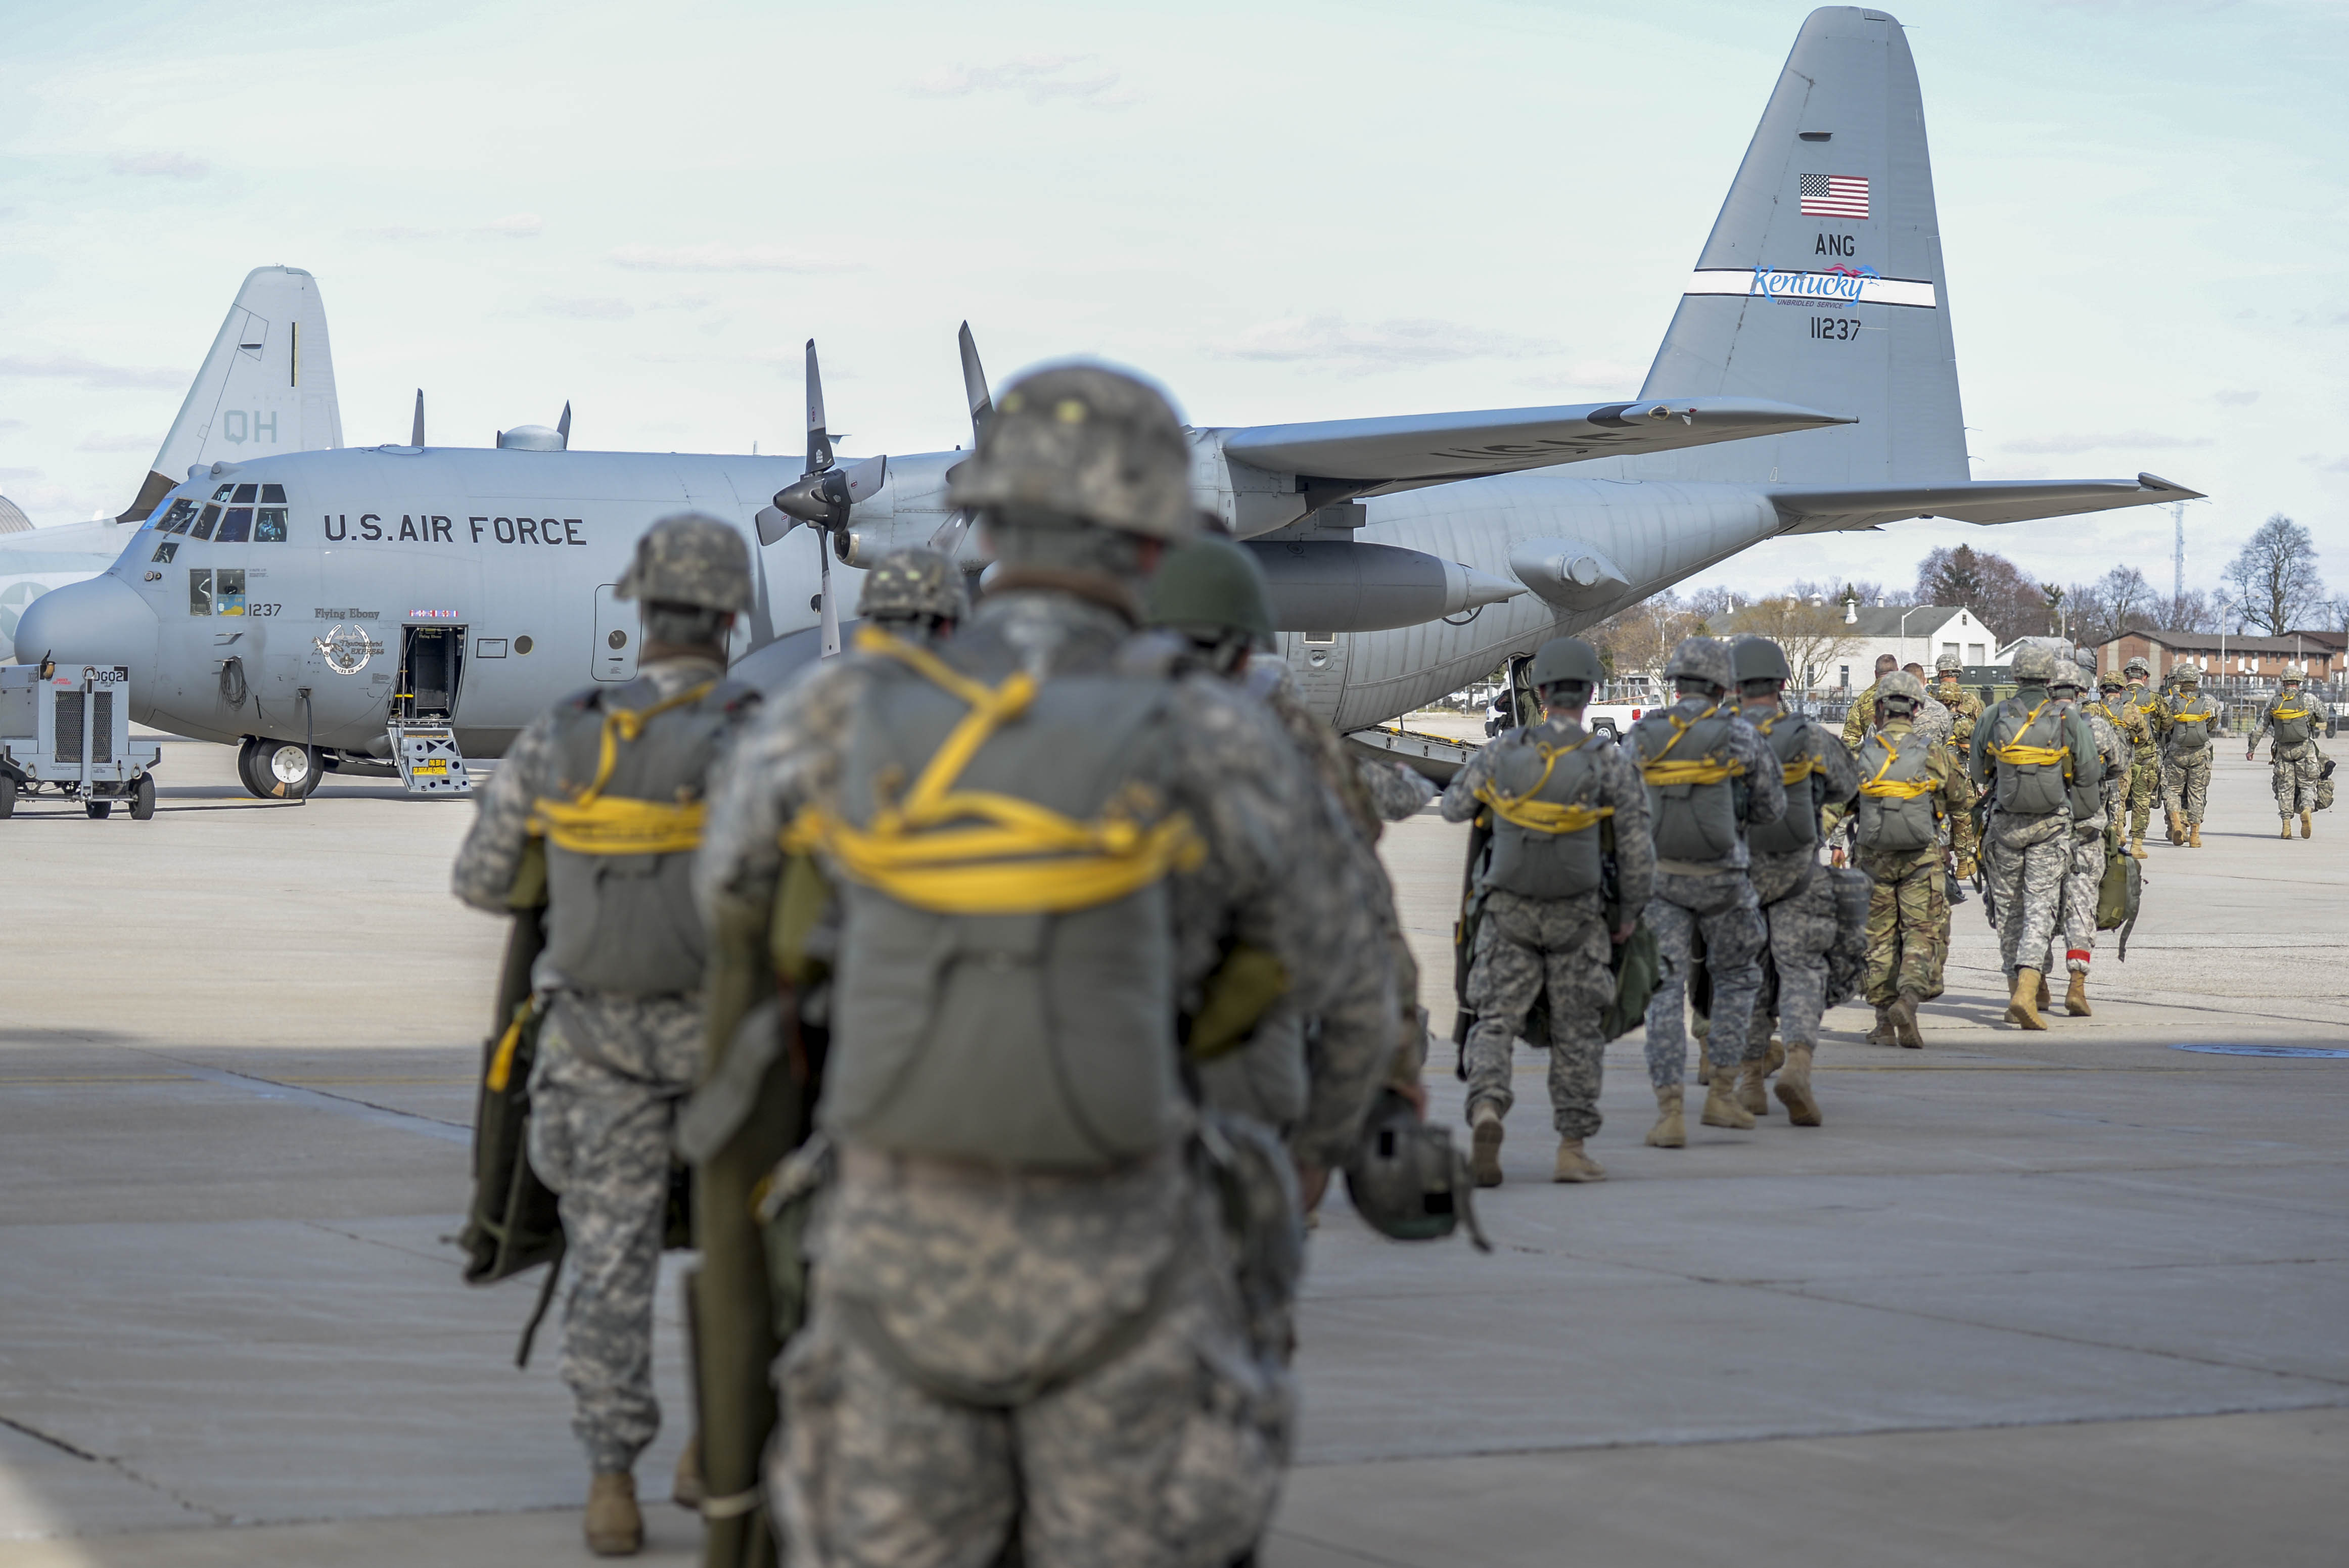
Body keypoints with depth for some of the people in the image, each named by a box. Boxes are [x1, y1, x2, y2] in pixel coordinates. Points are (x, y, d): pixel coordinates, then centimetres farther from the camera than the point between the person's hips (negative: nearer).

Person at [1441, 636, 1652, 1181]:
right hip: (1575, 914, -1)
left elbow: (1454, 808, 10)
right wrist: (1630, 915, 7)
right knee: (1576, 1032, 10)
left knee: (1497, 1021, 3)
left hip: (1508, 911, 1)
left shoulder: (1503, 752, -5)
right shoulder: (1611, 763, -10)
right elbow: (1637, 852, -8)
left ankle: (1486, 1111, -24)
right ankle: (1572, 1151, 11)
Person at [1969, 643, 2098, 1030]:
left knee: (2008, 908, 14)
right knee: (2041, 908, -3)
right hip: (2051, 827, -1)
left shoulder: (1994, 718, -3)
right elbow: (2089, 771, -2)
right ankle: (2026, 991, -20)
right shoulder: (2069, 721, -6)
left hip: (2005, 823, 1)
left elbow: (1977, 773, 6)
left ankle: (2022, 986, 19)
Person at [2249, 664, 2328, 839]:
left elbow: (2260, 728, 5)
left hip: (2283, 751, 2)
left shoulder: (2274, 702, 1)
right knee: (2307, 785, 6)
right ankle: (2307, 808, -23)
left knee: (2285, 788, 9)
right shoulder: (2308, 700, -5)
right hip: (2305, 749, -2)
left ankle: (2286, 825, 5)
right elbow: (2322, 713, 12)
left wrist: (2252, 748, 14)